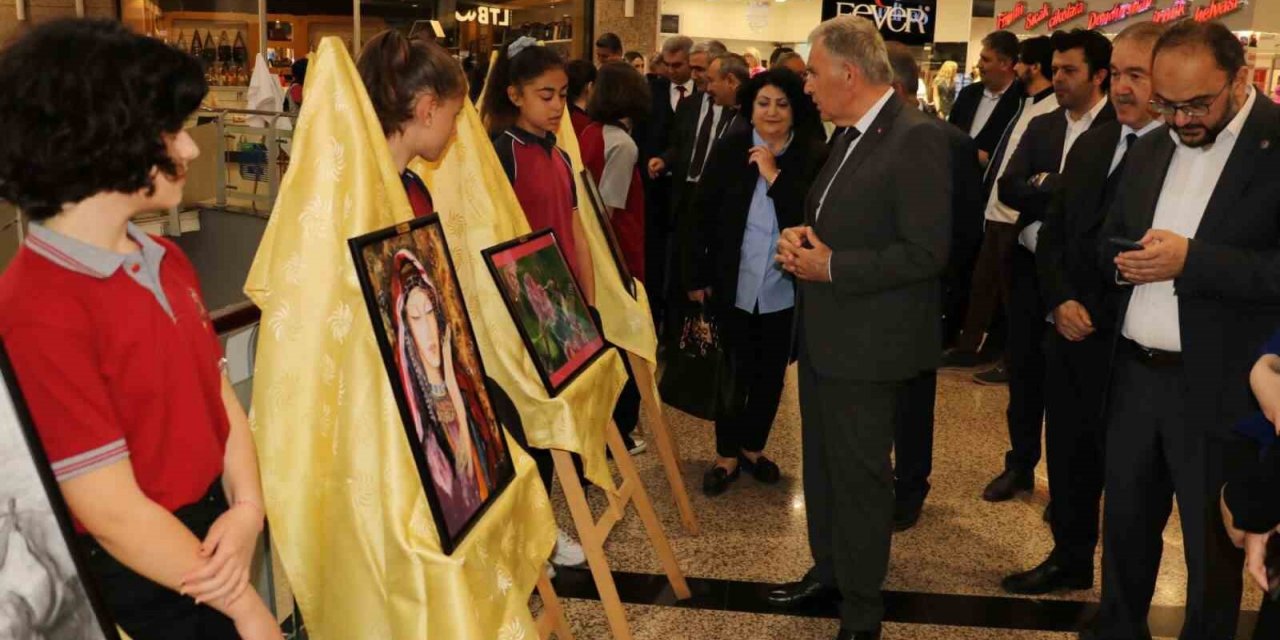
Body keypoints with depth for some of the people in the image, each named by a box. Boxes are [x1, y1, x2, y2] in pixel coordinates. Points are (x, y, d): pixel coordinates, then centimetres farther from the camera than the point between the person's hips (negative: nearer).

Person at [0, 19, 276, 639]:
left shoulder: (166, 262, 2)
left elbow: (221, 399, 5)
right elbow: (113, 514, -22)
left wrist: (247, 510, -14)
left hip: (210, 546, 8)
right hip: (137, 584, -7)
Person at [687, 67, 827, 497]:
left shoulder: (813, 156, -5)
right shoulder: (729, 149, -3)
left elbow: (812, 216, -16)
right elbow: (704, 214, -1)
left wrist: (773, 174, -20)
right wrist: (698, 276, -2)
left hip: (785, 288, 1)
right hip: (733, 283, 0)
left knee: (770, 372, 14)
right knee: (733, 371, 8)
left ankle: (753, 447, 33)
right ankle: (727, 454, 23)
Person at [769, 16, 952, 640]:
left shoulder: (917, 138, -19)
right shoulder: (851, 136, 10)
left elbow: (926, 253, -23)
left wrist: (830, 266, -20)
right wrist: (800, 238, 0)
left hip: (866, 343, -9)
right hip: (822, 333, 9)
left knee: (860, 473, 4)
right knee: (821, 463, 21)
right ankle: (828, 570, 40)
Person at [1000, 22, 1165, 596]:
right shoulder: (1090, 145, 10)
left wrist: (1099, 315, -16)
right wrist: (1060, 301, -4)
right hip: (1072, 334, 7)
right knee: (1067, 457, 18)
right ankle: (1070, 560, 38)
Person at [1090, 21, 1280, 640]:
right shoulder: (1148, 150, 9)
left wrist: (1191, 260, -25)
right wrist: (1124, 260, -7)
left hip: (1216, 387, -5)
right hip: (1134, 375, 6)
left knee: (1212, 545, 11)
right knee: (1125, 523, 19)